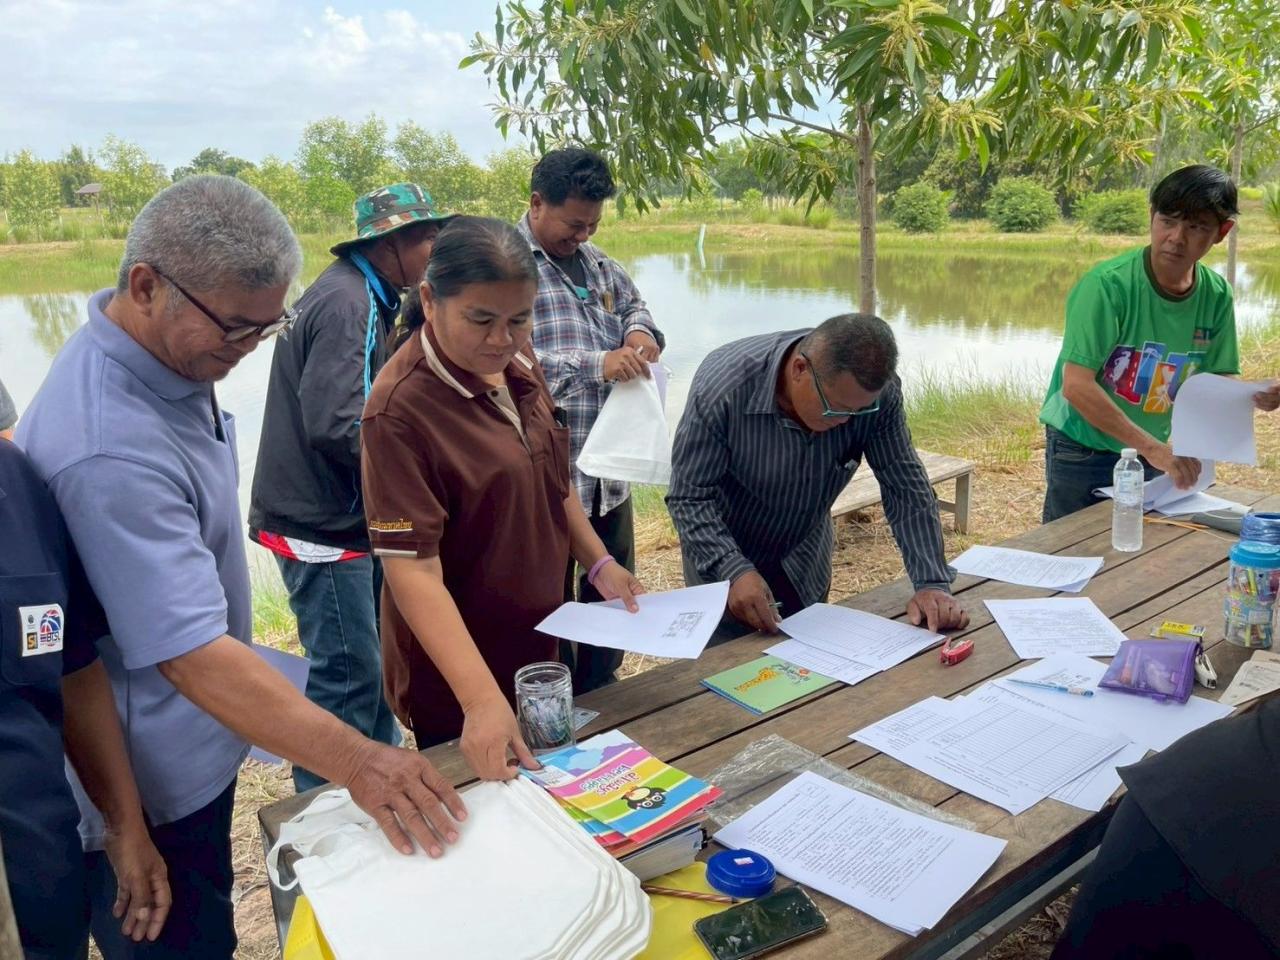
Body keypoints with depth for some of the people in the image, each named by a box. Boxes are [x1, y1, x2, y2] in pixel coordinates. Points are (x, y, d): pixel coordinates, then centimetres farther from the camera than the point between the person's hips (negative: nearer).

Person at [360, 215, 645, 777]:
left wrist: (598, 564, 4)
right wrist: (482, 700, -36)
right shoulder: (400, 410, -27)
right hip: (454, 675, -7)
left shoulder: (519, 366, -3)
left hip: (538, 646, 7)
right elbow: (413, 569, -30)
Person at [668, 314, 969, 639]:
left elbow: (906, 487, -17)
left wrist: (933, 583, -26)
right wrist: (734, 571, -42)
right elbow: (690, 496, -28)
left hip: (806, 560, 4)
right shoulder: (722, 386, -33)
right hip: (722, 556, -3)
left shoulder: (877, 392, -24)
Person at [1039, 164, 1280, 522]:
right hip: (1084, 452, -5)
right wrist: (1152, 448, -29)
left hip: (1156, 456, 5)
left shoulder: (1217, 295, -4)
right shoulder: (1108, 284, -21)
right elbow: (1076, 385, -27)